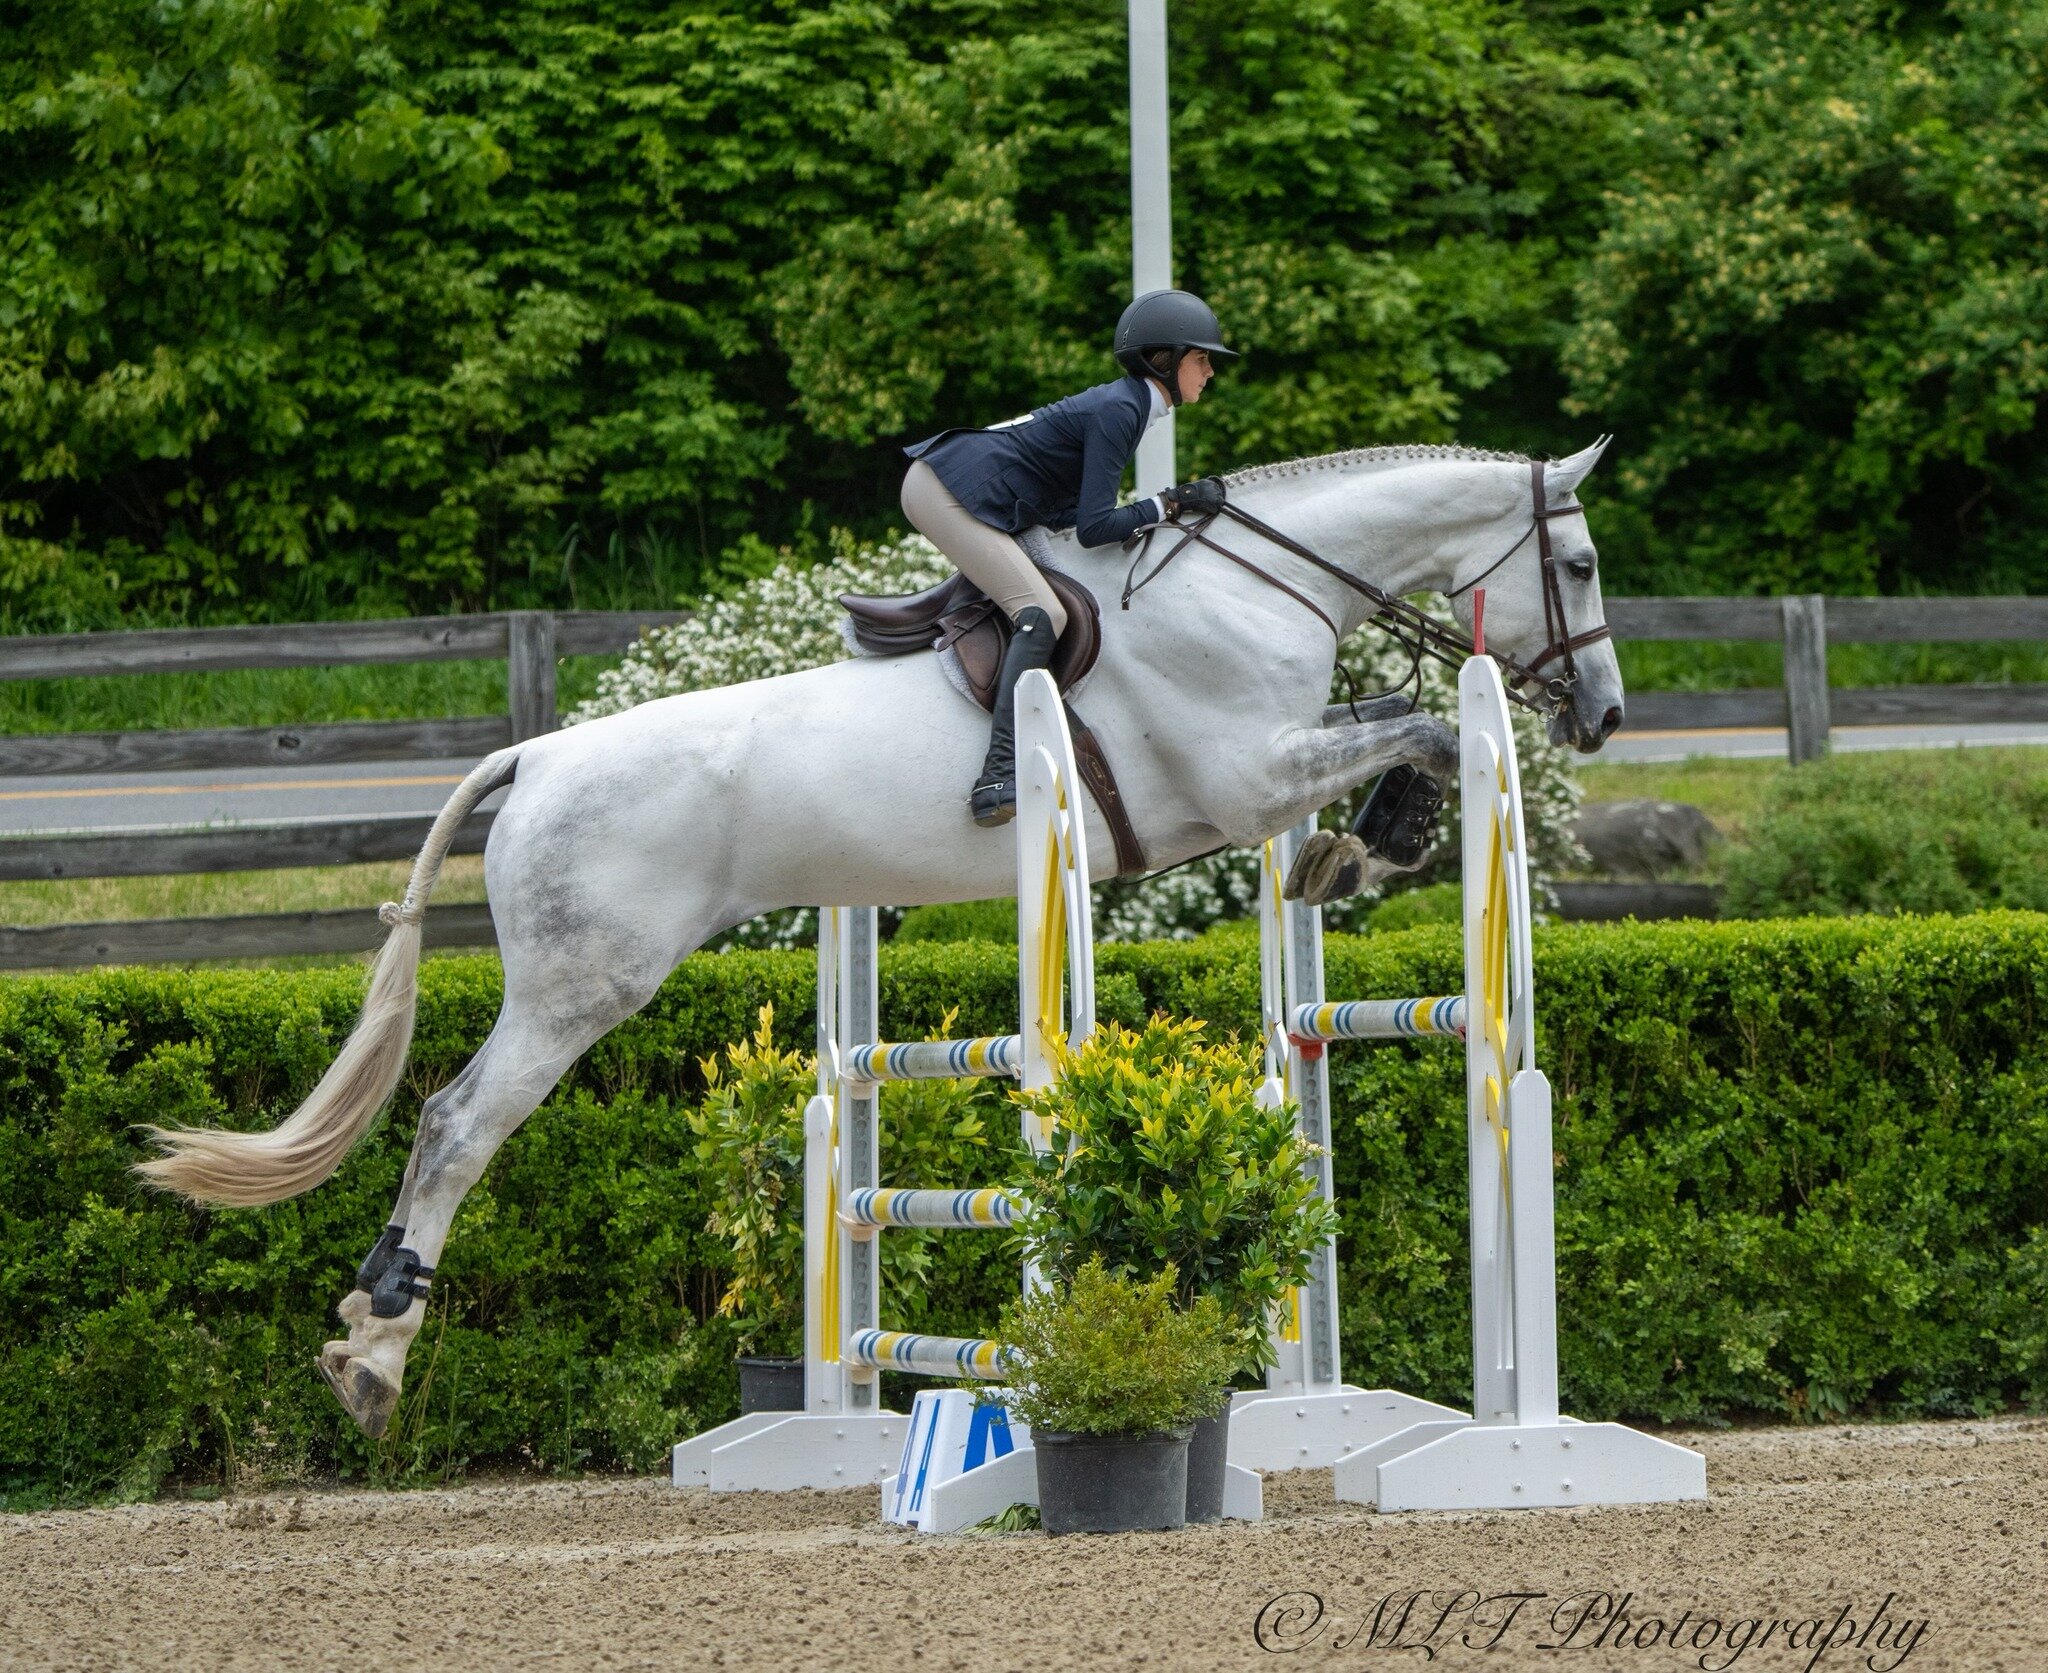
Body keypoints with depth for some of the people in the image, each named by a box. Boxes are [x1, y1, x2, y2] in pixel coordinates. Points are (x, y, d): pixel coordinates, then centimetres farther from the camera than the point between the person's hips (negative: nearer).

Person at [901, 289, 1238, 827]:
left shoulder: (1125, 405, 15)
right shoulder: (1118, 411, -15)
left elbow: (1076, 513, 14)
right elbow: (1094, 527, -19)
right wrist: (1170, 504, -13)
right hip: (947, 492, -10)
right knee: (1041, 615, -20)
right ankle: (999, 779, -28)